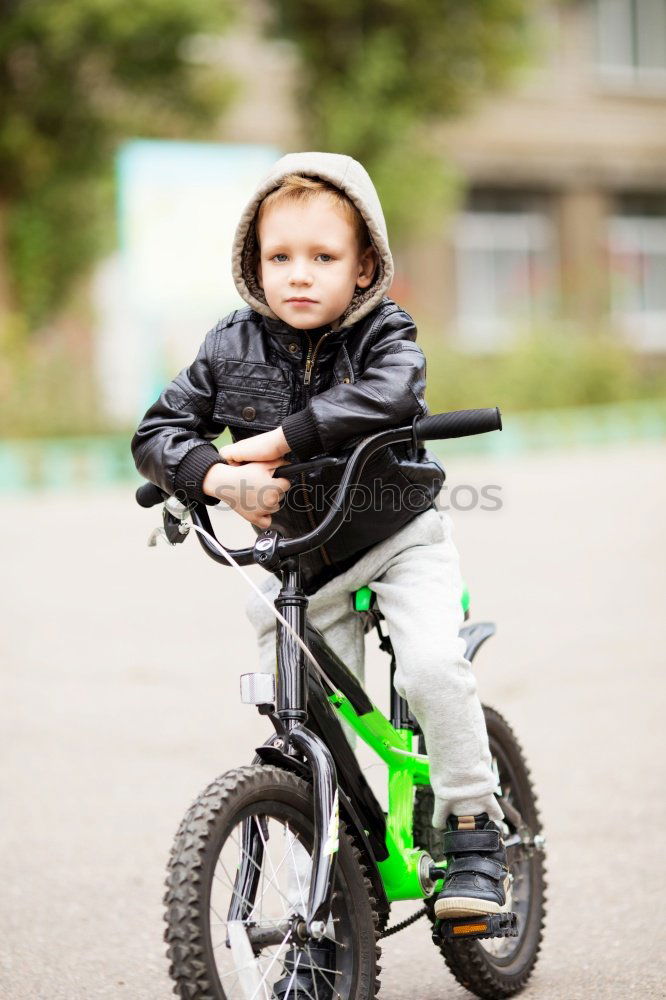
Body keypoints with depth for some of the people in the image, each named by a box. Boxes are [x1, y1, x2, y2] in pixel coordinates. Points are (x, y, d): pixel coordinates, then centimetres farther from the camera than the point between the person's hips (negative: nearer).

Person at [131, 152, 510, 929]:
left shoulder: (385, 337, -14)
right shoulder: (233, 348, -6)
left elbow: (386, 398, -36)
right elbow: (156, 433, -6)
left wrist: (275, 441, -39)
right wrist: (220, 476, -26)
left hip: (401, 539, -3)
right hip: (296, 560, 3)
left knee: (432, 666, -27)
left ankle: (474, 829, -10)